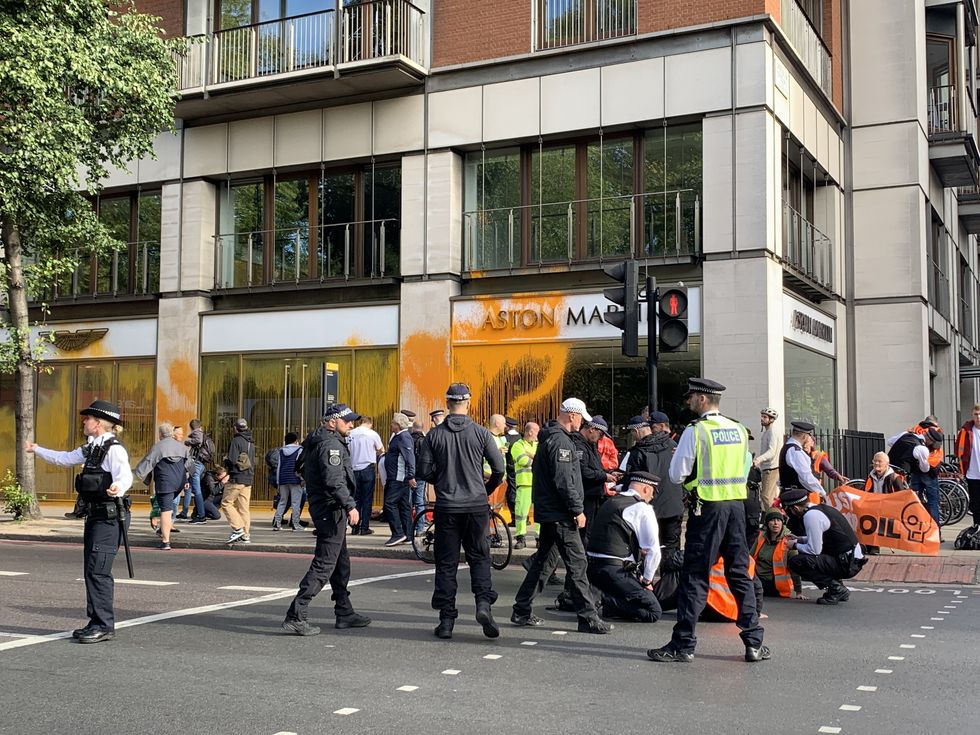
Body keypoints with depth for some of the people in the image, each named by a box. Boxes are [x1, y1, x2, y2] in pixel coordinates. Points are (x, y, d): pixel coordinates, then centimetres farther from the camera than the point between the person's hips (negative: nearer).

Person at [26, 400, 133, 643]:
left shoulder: (114, 449, -15)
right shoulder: (90, 448, 15)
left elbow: (125, 475, -31)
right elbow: (64, 459, 32)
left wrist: (117, 487, -53)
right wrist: (37, 450, 42)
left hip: (109, 516, -10)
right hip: (95, 514, 10)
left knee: (98, 571, -11)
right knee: (92, 571, 12)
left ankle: (104, 626, -5)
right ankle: (97, 623, 21)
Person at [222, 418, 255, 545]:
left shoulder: (236, 441, -10)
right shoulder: (251, 443, 14)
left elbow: (232, 461, -16)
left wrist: (225, 460, 4)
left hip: (237, 478, -7)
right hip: (248, 479, 7)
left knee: (226, 503, 0)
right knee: (244, 507, 8)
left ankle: (238, 528, -10)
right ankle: (245, 535, 5)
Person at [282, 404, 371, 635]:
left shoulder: (318, 442, 17)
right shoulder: (331, 444, -15)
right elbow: (334, 480, -27)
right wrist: (350, 505, -30)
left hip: (323, 507, 11)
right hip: (331, 508, -11)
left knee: (341, 563, 18)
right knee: (324, 564, -11)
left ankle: (344, 613, 26)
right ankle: (295, 616, -12)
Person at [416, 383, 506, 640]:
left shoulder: (434, 435, -1)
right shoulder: (480, 433, -4)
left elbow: (424, 472, -1)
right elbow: (499, 468, -3)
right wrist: (487, 489, 16)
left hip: (446, 507, 1)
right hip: (476, 506, -1)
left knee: (446, 563, 7)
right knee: (479, 558, 10)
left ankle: (446, 620, 8)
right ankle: (484, 603, -10)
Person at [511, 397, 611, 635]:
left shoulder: (548, 437, 16)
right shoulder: (560, 440, -16)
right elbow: (564, 481, -22)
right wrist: (578, 510, -16)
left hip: (547, 511, 11)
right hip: (560, 514, -11)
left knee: (540, 560, 16)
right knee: (577, 563, -7)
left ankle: (522, 611, 20)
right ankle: (587, 617, -5)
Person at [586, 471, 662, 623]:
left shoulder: (610, 502, 18)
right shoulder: (643, 508, -6)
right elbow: (653, 550, -7)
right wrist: (647, 580, 7)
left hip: (592, 568, 8)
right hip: (615, 572, -8)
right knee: (654, 612, -2)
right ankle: (607, 603, -15)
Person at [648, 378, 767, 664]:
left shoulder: (695, 431, -10)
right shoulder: (740, 430, 9)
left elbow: (677, 474, -8)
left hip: (707, 507, -6)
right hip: (736, 504, 6)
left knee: (695, 576, -1)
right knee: (740, 574, 12)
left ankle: (683, 644, 2)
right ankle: (754, 642, 14)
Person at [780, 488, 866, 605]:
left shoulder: (811, 515, -16)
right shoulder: (821, 507, 13)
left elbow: (814, 550, -16)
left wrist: (795, 545, 0)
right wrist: (799, 539, 21)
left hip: (846, 564, -10)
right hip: (853, 560, 10)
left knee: (795, 562, -14)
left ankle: (836, 588, -6)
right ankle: (840, 590, 16)